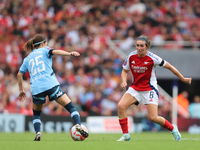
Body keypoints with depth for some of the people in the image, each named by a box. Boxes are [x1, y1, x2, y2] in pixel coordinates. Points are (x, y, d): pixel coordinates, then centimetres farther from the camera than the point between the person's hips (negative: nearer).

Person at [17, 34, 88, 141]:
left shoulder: (27, 58, 26)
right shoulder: (44, 50, 14)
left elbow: (19, 74, 23)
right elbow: (54, 52, -7)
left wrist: (21, 90, 33)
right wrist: (70, 54, -22)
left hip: (36, 88, 4)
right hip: (51, 84, -3)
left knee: (36, 113, 24)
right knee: (70, 107, -2)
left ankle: (38, 133, 1)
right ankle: (78, 125, -25)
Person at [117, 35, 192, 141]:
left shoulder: (152, 58, -17)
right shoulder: (131, 57, -6)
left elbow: (169, 67, -6)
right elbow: (124, 71, 9)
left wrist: (183, 79, 1)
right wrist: (124, 81, -12)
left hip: (149, 89, -4)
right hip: (135, 88, 4)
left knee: (153, 117, -12)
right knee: (121, 106, -19)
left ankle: (173, 129, 17)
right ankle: (125, 135, -8)